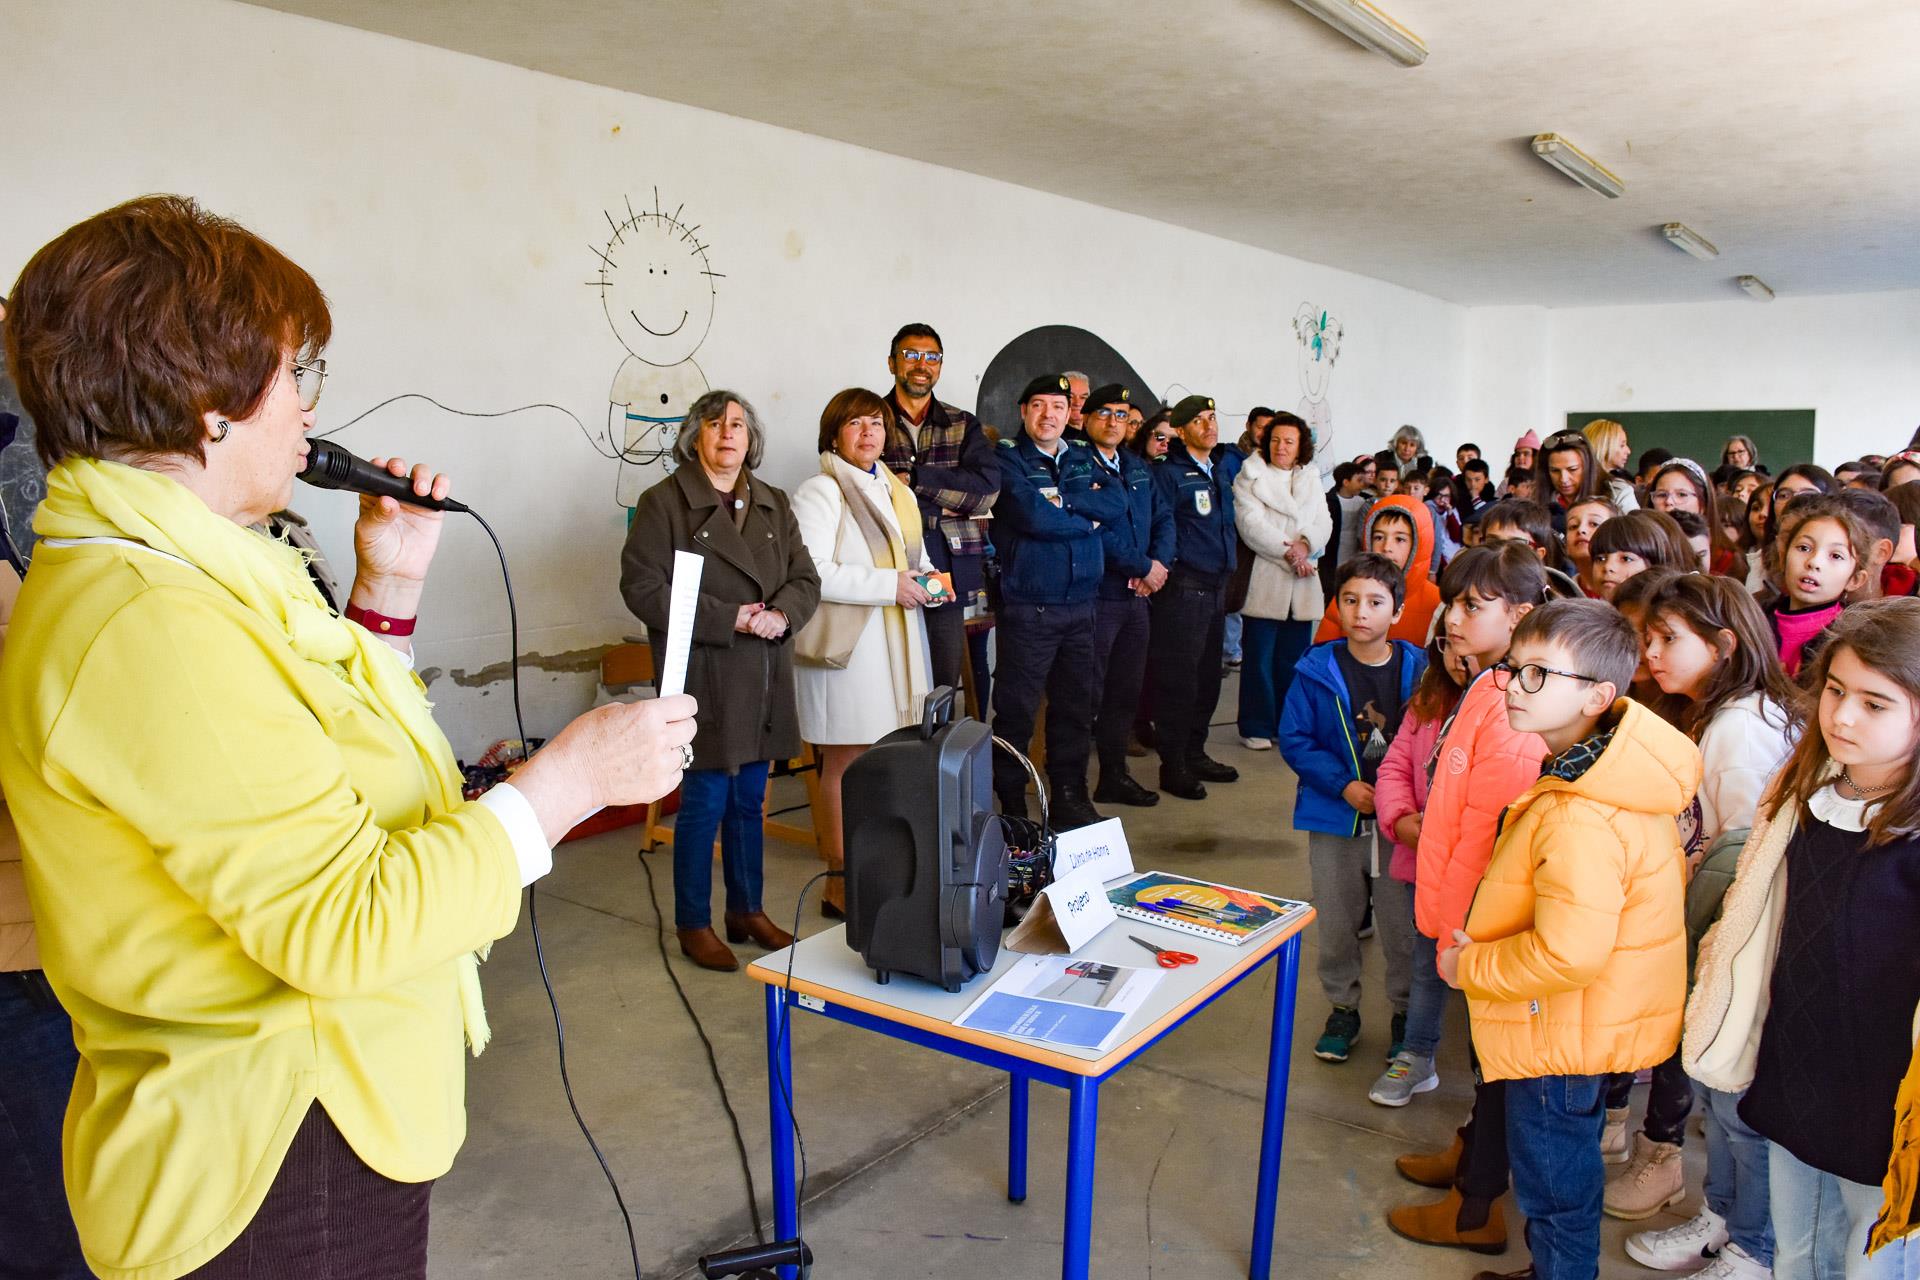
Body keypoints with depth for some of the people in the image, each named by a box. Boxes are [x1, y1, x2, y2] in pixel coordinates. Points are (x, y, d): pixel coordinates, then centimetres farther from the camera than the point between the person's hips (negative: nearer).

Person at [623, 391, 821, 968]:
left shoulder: (773, 504, 14)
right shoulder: (664, 502, -5)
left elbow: (805, 579, 12)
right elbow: (642, 588, -14)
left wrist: (781, 614, -11)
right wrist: (729, 618, -17)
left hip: (765, 680, 6)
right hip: (704, 677, -5)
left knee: (749, 800, 15)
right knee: (705, 802, 0)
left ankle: (747, 911, 30)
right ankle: (694, 926, 17)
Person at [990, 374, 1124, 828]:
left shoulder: (1081, 459, 15)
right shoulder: (1007, 458, -4)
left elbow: (1117, 502, -2)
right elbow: (1033, 516, -19)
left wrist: (1063, 501, -14)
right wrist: (1088, 518, -5)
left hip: (1080, 603, 6)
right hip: (1028, 607, -6)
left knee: (1076, 706, 13)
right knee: (1017, 710, -1)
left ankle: (1069, 796, 25)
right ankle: (1011, 805, 10)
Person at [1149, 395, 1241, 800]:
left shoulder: (1220, 473, 18)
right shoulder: (1169, 474, -7)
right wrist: (1170, 565, -15)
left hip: (1216, 585, 8)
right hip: (1184, 586, -8)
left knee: (1207, 676, 13)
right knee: (1178, 677, -5)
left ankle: (1195, 754, 25)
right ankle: (1173, 766, 2)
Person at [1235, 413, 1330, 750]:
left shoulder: (1311, 479, 17)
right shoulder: (1251, 477, 1)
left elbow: (1324, 523, 8)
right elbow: (1251, 524, -10)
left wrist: (1305, 544, -12)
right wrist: (1288, 551, -15)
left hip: (1302, 583, 5)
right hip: (1265, 581, -4)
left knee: (1294, 659, 8)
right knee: (1260, 659, -2)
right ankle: (1256, 728, 7)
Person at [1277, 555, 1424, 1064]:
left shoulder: (1418, 670, -5)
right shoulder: (1318, 672, -5)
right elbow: (1293, 739, -5)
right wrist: (1343, 784, -14)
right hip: (1336, 821, 1)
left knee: (1402, 925, 7)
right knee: (1336, 923, 13)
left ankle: (1406, 1013, 29)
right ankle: (1342, 1008, 33)